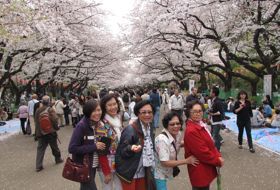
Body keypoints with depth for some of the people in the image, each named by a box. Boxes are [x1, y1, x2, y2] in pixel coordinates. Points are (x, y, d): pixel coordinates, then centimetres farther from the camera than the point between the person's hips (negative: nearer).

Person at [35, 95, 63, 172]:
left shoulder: (37, 111, 1)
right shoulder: (51, 110, -16)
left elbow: (36, 122, 9)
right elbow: (55, 121, -16)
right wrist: (56, 128, 2)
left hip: (40, 133, 4)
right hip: (51, 132, -3)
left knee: (40, 149, 6)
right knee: (54, 147, 15)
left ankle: (38, 166, 2)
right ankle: (58, 159, 33)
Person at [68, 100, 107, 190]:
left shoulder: (98, 124, -2)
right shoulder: (81, 126, -22)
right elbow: (72, 148, -24)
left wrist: (100, 146, -5)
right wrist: (94, 147, -24)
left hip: (93, 164, 7)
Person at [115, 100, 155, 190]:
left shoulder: (150, 127, -1)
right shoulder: (130, 130, -22)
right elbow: (121, 152, -19)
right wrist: (131, 148, -37)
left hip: (143, 172, 7)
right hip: (130, 172, -6)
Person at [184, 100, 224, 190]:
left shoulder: (201, 125, 5)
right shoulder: (191, 131, -27)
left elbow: (210, 144, 11)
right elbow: (203, 153, -25)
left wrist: (218, 156, -5)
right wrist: (218, 161, -12)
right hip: (200, 172, -10)